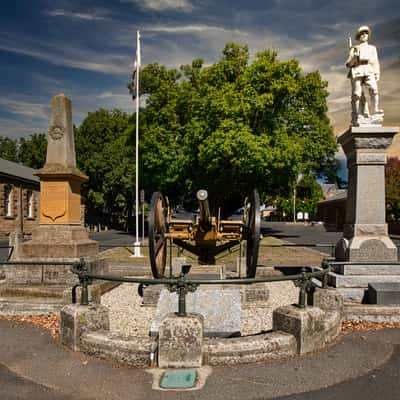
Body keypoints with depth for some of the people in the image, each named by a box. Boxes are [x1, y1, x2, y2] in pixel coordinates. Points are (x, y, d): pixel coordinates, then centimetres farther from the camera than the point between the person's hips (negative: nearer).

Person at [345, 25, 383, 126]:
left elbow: (376, 63, 21)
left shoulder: (372, 48, 29)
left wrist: (377, 74, 6)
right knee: (357, 95, -12)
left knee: (373, 90, -23)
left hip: (369, 72, 1)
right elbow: (348, 64, 13)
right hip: (357, 72, -1)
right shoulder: (354, 49, 23)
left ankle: (376, 115, -25)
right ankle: (356, 118, -9)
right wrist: (354, 58, -8)